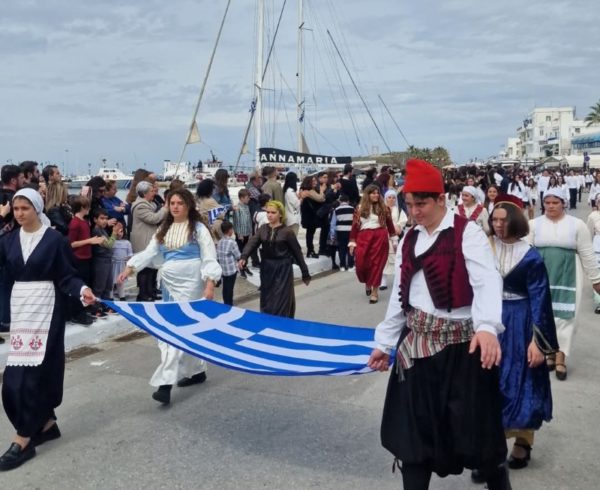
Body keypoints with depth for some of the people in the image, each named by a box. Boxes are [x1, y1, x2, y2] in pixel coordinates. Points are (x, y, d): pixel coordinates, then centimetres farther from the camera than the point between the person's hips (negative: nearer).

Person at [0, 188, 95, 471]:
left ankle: (23, 439, -4)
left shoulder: (54, 239, -6)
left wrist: (81, 290, -25)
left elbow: (67, 276, -6)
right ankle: (46, 423, 21)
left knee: (34, 368, -8)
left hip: (45, 307, -6)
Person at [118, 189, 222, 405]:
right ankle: (197, 371, 28)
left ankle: (165, 383, -15)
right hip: (169, 284, 6)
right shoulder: (164, 229, 12)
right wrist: (130, 268, -8)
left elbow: (209, 258, -9)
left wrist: (210, 284, -20)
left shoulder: (198, 228, -4)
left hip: (189, 283, -6)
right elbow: (149, 251, 6)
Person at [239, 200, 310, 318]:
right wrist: (243, 257, -30)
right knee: (266, 301, 12)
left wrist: (305, 274, 0)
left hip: (283, 270, -4)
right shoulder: (262, 229, 3)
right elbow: (252, 243, -10)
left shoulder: (287, 232, -8)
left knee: (281, 303, -3)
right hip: (266, 269, 4)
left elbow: (297, 252, -3)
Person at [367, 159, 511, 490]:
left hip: (460, 344, -5)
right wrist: (384, 342, 17)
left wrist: (487, 327, -38)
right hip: (416, 343, 6)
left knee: (474, 426, 4)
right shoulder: (409, 239, 11)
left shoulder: (467, 232, -7)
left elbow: (487, 282, -21)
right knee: (413, 428, 9)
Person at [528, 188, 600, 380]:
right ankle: (550, 353, 19)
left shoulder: (577, 225, 0)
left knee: (564, 315, -1)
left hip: (567, 277, -1)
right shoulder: (534, 224, 2)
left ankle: (560, 359, 4)